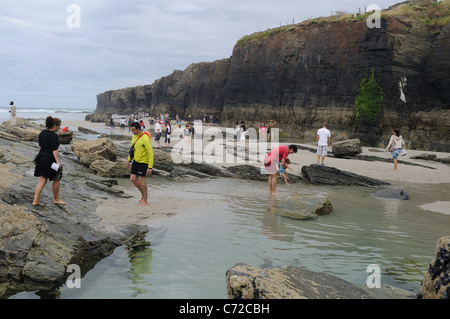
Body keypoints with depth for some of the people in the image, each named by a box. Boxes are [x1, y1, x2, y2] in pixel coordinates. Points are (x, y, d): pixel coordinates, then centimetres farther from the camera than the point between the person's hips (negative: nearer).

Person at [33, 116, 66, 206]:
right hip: (50, 160, -8)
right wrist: (58, 161, -23)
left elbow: (40, 146, 17)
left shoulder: (42, 133, 9)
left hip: (41, 158, 8)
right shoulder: (54, 136, -17)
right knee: (57, 179, 10)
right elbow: (54, 150, -22)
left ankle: (35, 201, 8)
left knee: (42, 180, 11)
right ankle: (56, 199, 22)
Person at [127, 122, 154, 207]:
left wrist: (150, 167, -26)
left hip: (143, 162, -8)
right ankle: (144, 194, 27)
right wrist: (128, 160, 19)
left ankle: (145, 201, 11)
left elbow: (151, 153, -23)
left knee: (141, 180, -3)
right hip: (136, 161, 8)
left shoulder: (145, 138, -23)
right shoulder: (134, 136, 5)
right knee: (132, 179, 7)